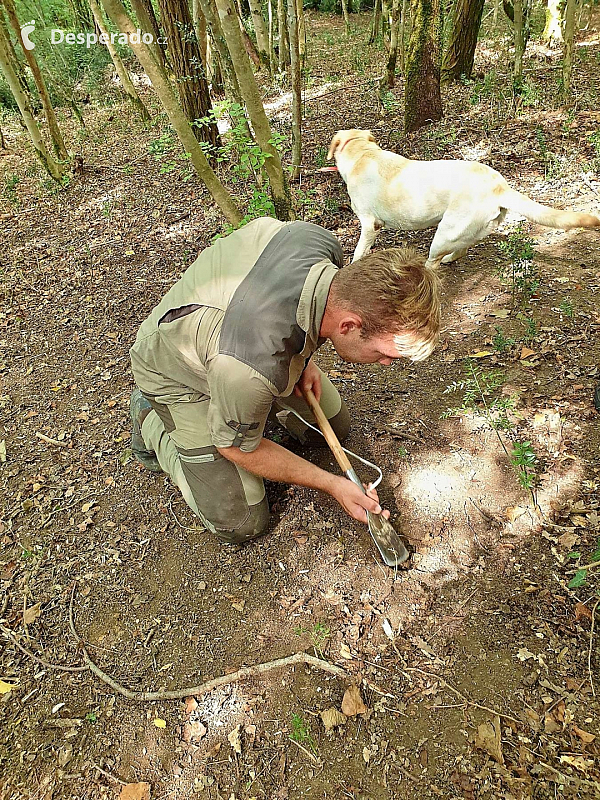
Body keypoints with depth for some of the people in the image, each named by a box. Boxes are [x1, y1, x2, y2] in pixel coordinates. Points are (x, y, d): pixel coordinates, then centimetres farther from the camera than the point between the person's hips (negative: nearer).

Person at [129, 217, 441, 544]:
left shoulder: (317, 240, -29)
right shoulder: (253, 369, -47)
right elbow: (238, 449, -23)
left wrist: (303, 359, -7)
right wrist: (332, 484, -15)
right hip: (181, 378, -6)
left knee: (334, 427, 11)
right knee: (241, 524, -2)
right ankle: (151, 421, 12)